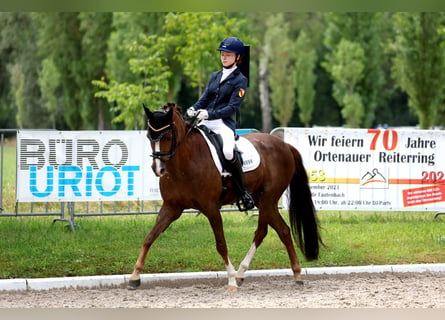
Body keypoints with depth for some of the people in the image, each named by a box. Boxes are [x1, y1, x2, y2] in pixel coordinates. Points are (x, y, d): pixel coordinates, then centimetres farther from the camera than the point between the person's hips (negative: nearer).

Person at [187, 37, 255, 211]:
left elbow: (232, 107, -10)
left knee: (228, 152, -35)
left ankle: (244, 194, -20)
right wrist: (193, 109, -6)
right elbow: (204, 99, 18)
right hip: (205, 123, 7)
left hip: (224, 124, -7)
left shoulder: (240, 80, 0)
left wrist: (209, 114, -23)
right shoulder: (215, 76, 20)